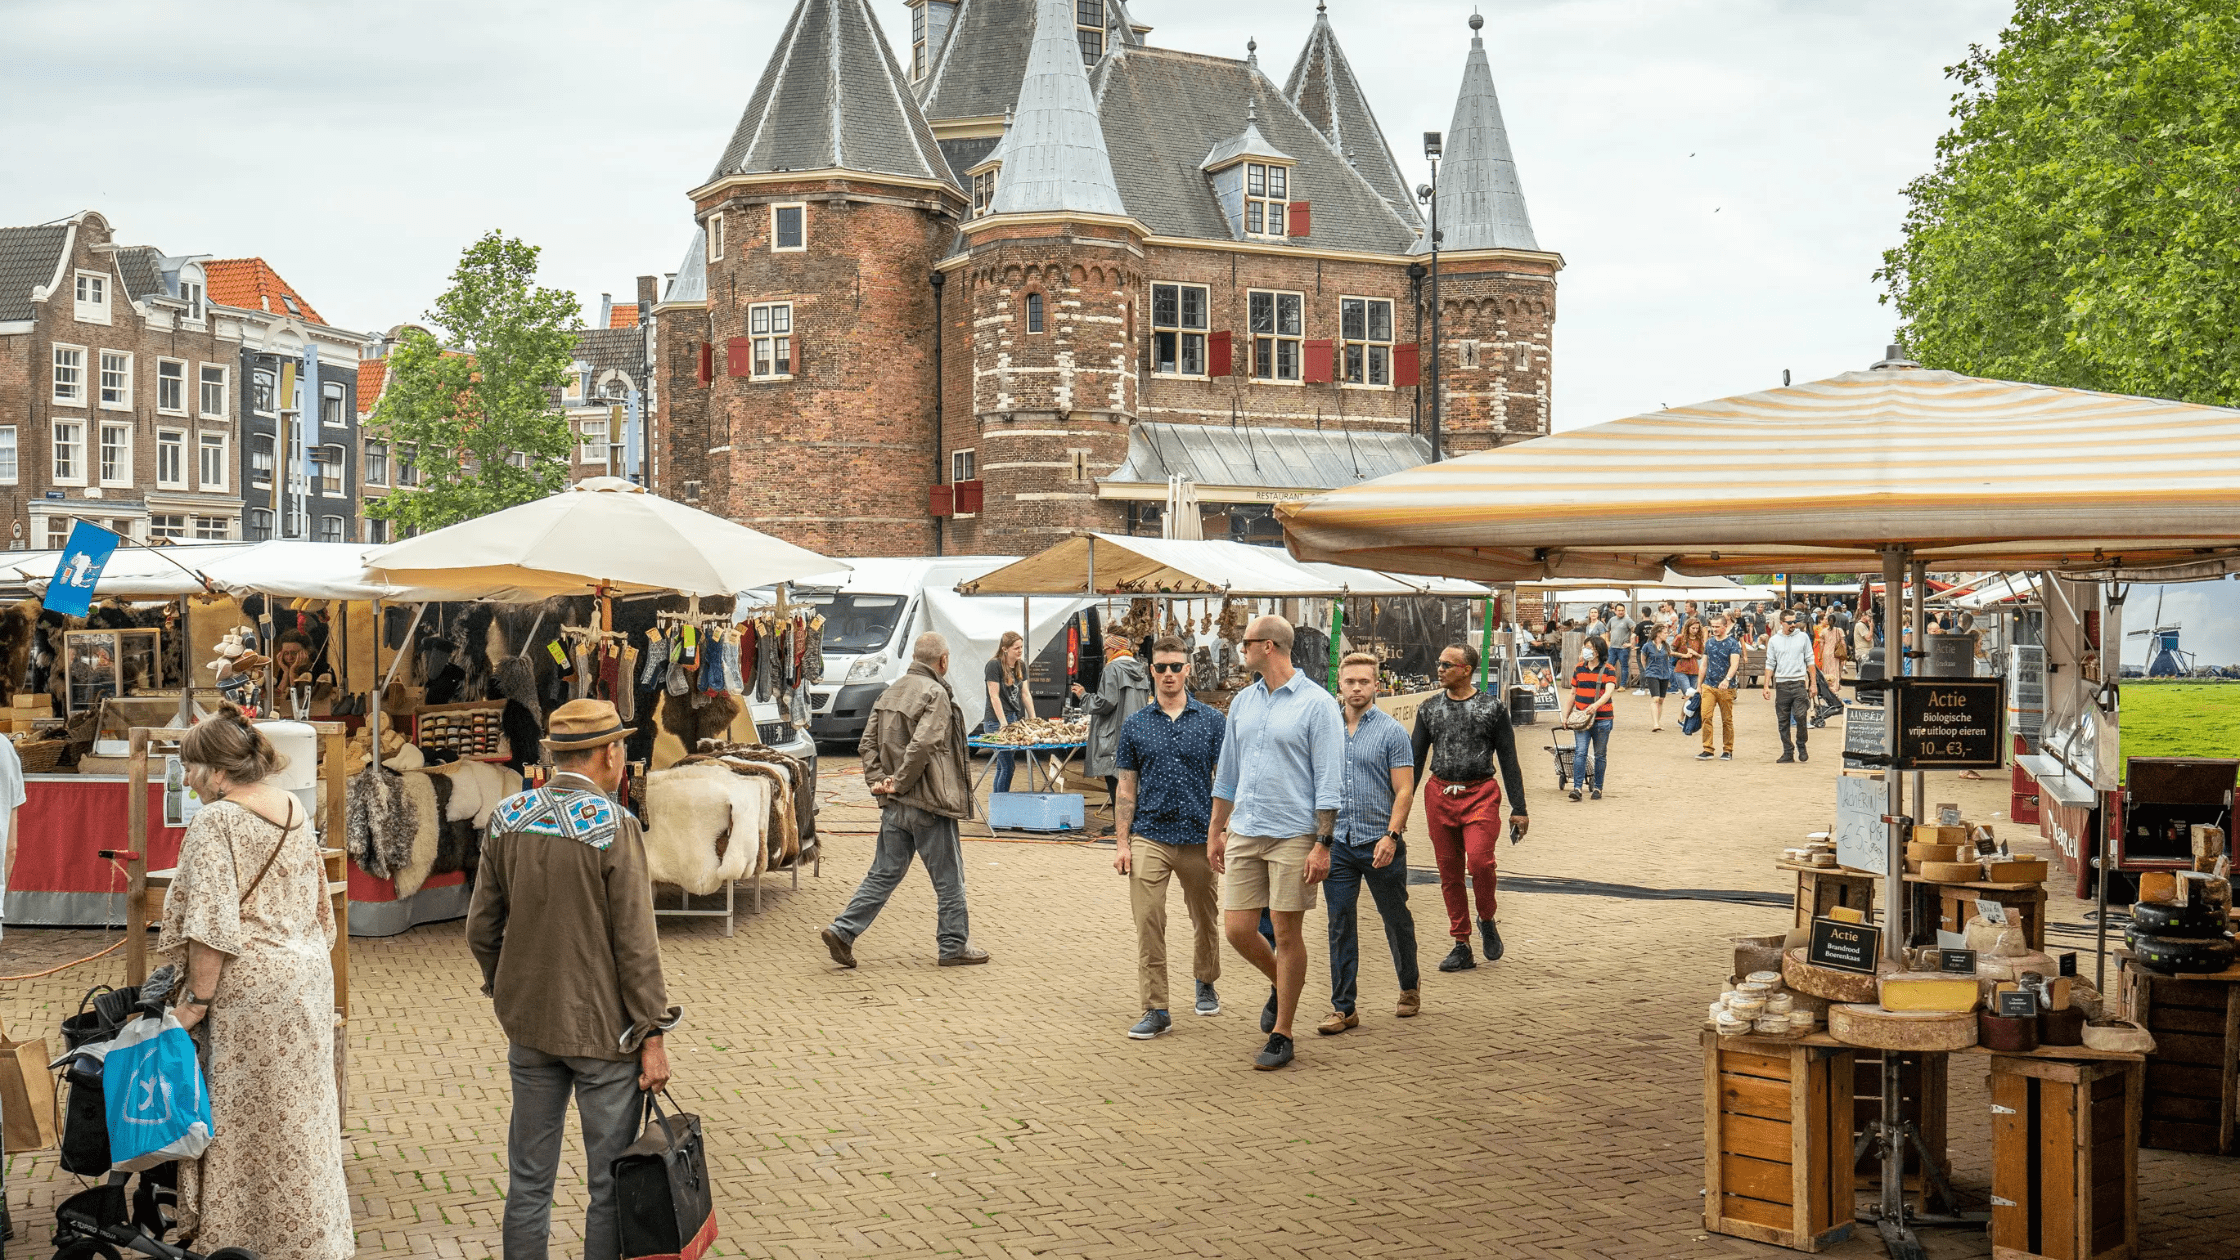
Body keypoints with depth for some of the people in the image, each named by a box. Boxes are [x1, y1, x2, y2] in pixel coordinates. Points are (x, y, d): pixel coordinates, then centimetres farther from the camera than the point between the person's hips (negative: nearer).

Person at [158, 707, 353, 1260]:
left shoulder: (217, 820, -15)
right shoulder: (295, 810, 9)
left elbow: (211, 924, -20)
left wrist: (197, 998, -14)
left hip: (252, 991, -8)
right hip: (308, 981, 8)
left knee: (247, 1121, 2)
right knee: (300, 1114, 15)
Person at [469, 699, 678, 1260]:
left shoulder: (508, 818, 0)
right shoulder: (614, 827, -16)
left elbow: (481, 929, 6)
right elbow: (635, 944, -15)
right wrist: (652, 1035, -8)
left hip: (528, 1025, 5)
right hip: (603, 1028, -5)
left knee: (528, 1181, 15)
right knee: (611, 1186, 7)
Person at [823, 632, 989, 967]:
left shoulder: (889, 693, 12)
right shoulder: (935, 694, -14)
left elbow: (867, 744, 11)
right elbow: (922, 745, -24)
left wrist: (877, 780, 3)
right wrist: (901, 783, -15)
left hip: (893, 805, 8)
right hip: (929, 803, -7)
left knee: (884, 873, 13)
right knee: (948, 877, 6)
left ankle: (842, 932, 5)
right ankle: (954, 946, 15)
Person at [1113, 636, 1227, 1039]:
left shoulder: (1212, 721, 2)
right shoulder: (1135, 725, 5)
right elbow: (1127, 787, 6)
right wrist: (1122, 843, 0)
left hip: (1199, 838, 0)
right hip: (1150, 837, 0)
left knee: (1205, 920, 14)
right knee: (1148, 923, -7)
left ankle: (1205, 983, 39)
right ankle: (1155, 1009, -2)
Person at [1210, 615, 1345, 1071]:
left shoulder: (1317, 704, -7)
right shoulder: (1242, 703, 12)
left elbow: (1329, 782, -10)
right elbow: (1227, 773, 19)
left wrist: (1323, 845, -15)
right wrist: (1216, 833, 17)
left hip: (1293, 835, -6)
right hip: (1245, 833, 6)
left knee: (1286, 932, 0)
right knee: (1237, 929, 3)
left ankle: (1281, 1035, 11)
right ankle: (1280, 983, 33)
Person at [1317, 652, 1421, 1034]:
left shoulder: (1392, 731, -4)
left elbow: (1404, 791, -8)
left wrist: (1391, 836, -18)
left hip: (1380, 844, -3)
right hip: (1338, 843, 3)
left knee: (1396, 919, 12)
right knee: (1340, 924, 0)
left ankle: (1410, 986, 34)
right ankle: (1343, 1007, 5)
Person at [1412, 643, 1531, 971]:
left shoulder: (1492, 707, 1)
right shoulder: (1429, 709, 10)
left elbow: (1508, 760, 4)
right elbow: (1415, 760, 13)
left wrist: (1519, 808, 0)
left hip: (1480, 794, -3)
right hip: (1439, 795, 3)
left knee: (1479, 861, -21)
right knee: (1449, 872, 4)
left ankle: (1487, 920, 7)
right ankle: (1462, 947, 13)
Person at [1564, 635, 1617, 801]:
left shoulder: (1608, 670, -1)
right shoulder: (1579, 669, 11)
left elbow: (1609, 692, -16)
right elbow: (1573, 694, 18)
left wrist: (1596, 705, -34)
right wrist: (1566, 715, 15)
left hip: (1602, 718, -2)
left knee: (1600, 754, 7)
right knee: (1580, 752, -11)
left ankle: (1597, 787, 18)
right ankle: (1577, 787, -16)